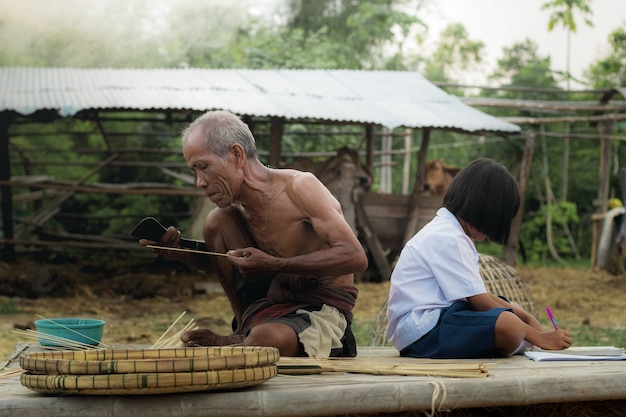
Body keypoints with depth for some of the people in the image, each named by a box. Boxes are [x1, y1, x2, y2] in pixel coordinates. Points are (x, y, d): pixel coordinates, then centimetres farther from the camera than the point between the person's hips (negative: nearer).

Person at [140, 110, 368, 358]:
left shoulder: (298, 186, -18)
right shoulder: (236, 206, 3)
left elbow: (355, 258, -25)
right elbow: (220, 262, 22)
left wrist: (275, 265, -30)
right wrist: (179, 251, 0)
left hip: (325, 311, -7)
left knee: (264, 339, -39)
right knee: (217, 221, -2)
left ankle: (234, 344, -3)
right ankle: (244, 331, 3)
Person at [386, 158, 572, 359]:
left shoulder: (446, 232, 18)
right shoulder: (448, 240, -14)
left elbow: (478, 295, 18)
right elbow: (482, 304, -15)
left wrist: (526, 317, 8)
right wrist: (541, 338, -11)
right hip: (421, 333, -11)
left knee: (515, 310, 20)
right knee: (507, 324, -32)